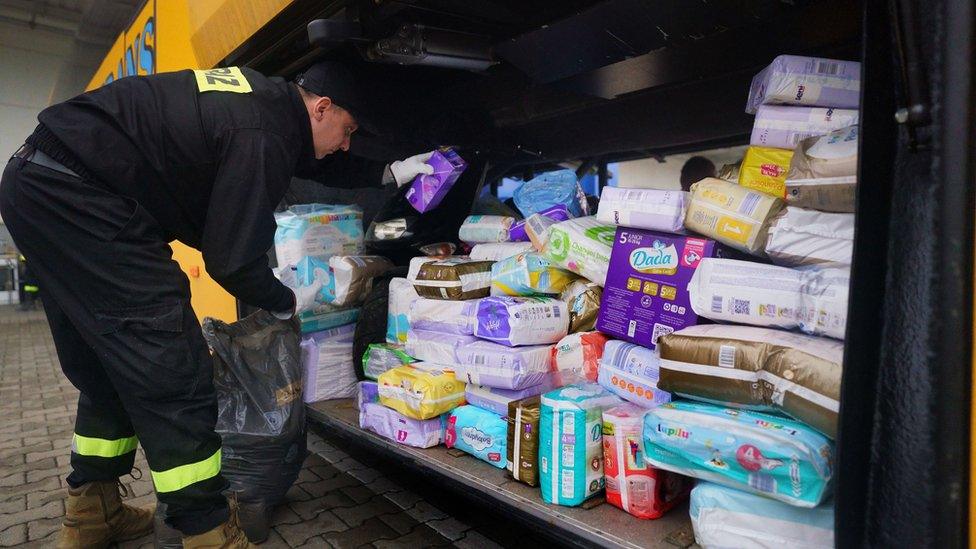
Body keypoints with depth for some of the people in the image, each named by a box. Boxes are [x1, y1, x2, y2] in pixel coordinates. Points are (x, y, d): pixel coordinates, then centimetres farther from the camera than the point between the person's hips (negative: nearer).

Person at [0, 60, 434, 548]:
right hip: (78, 197, -11)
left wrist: (391, 173, 25)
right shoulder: (262, 134, -19)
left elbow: (308, 163, 26)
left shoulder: (267, 96, 9)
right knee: (171, 377, -9)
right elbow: (233, 259, -18)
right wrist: (288, 302, 0)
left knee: (107, 369, 17)